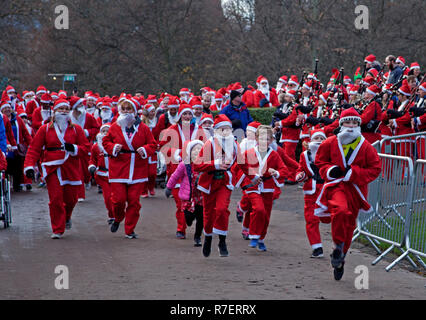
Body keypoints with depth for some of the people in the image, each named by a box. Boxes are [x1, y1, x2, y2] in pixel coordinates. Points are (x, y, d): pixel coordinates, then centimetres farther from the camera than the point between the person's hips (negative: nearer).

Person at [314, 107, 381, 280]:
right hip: (335, 186, -2)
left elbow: (375, 169, 1)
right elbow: (320, 161, 14)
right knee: (340, 210, -34)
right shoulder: (330, 143, 1)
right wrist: (329, 170, -8)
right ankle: (338, 245, -16)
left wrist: (354, 173, -12)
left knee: (349, 225, 9)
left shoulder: (366, 147, -1)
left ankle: (339, 261, 27)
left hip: (355, 188, 2)